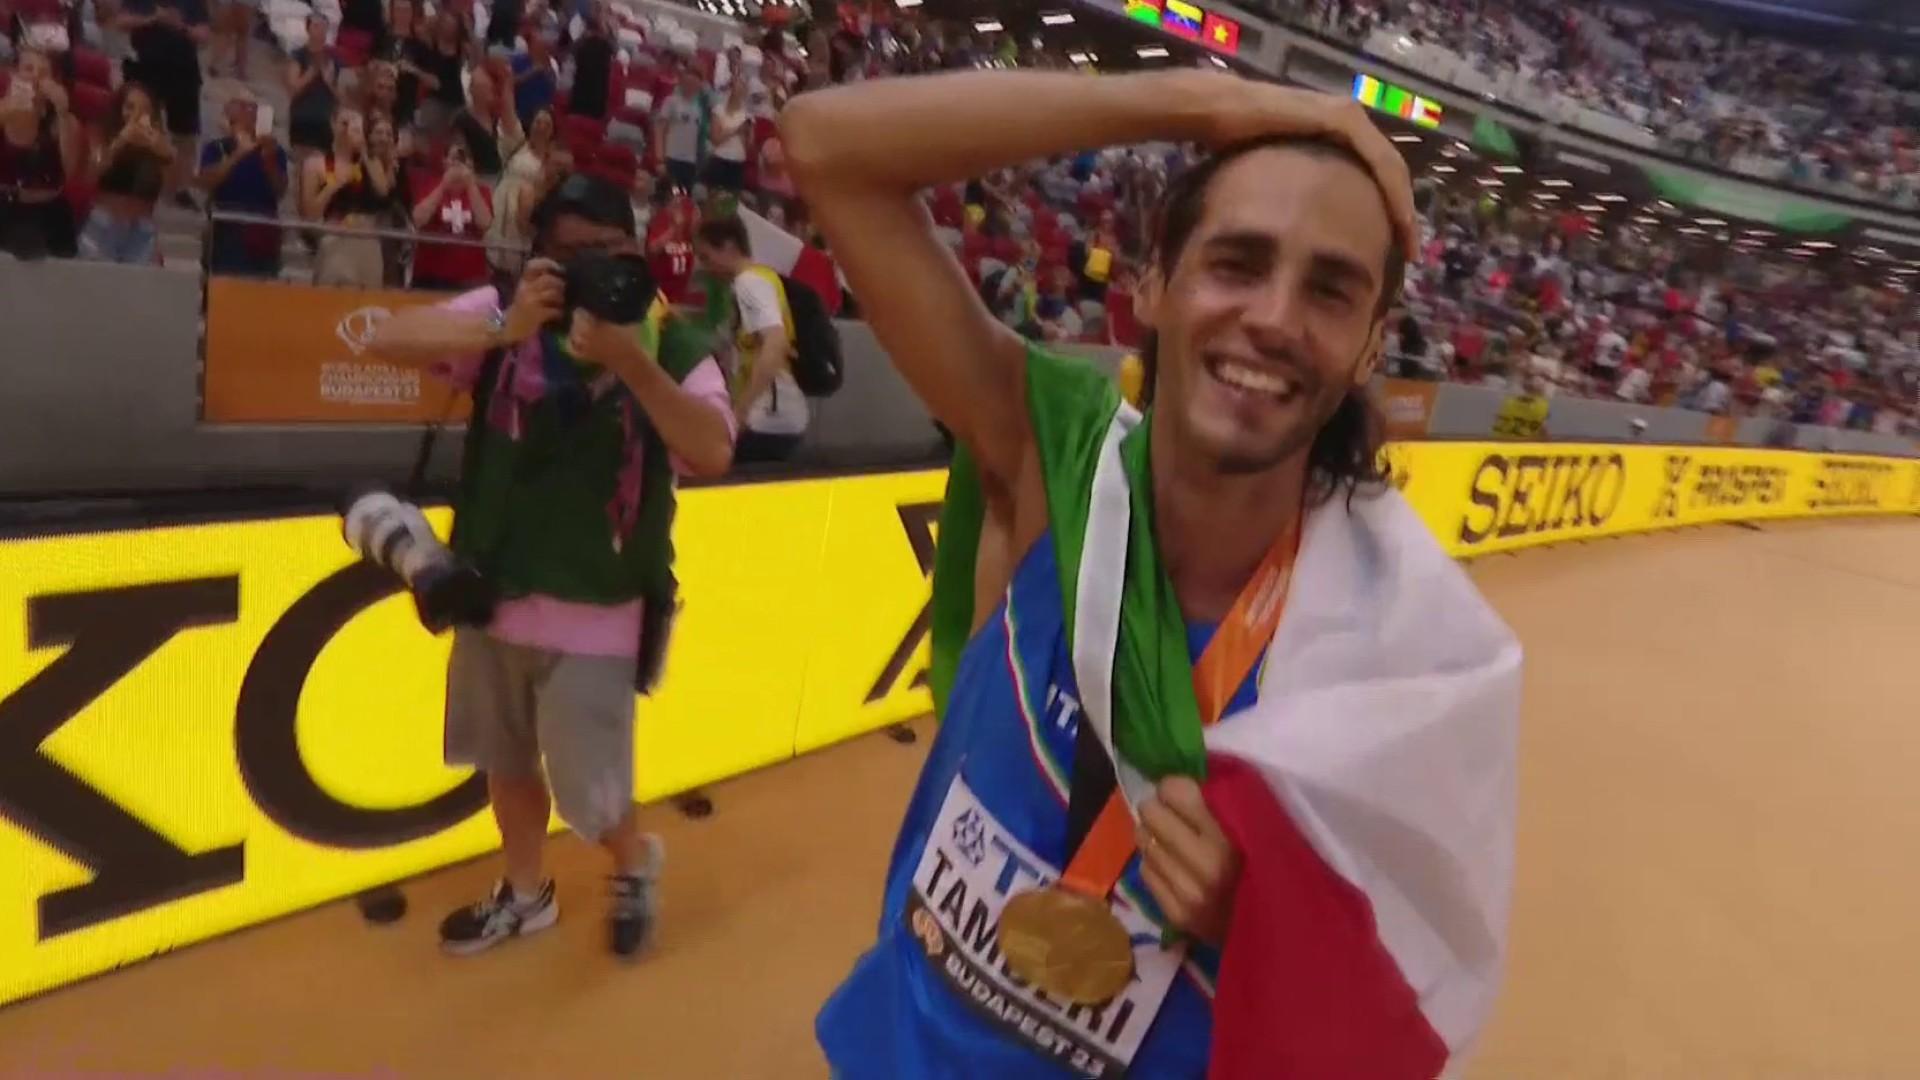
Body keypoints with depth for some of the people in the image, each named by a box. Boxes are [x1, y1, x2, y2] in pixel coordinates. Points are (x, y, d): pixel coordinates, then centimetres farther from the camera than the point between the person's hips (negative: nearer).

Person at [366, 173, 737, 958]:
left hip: (597, 609, -3)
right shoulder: (507, 315, -2)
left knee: (590, 796, 1)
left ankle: (635, 862, 35)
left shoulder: (671, 344, -8)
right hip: (494, 591, 4)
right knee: (505, 762, 20)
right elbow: (389, 340, -14)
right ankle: (526, 893, 45)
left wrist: (631, 361, -32)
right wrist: (505, 329, -30)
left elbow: (713, 455, -22)